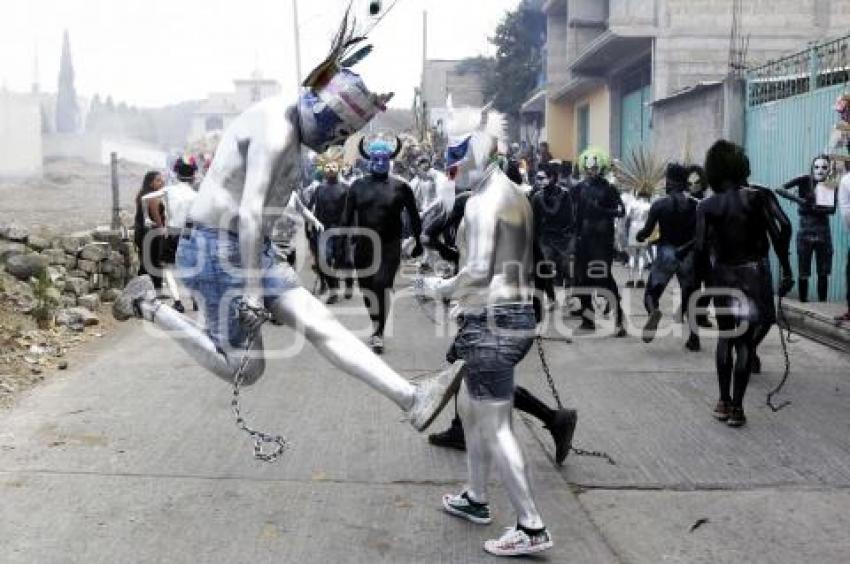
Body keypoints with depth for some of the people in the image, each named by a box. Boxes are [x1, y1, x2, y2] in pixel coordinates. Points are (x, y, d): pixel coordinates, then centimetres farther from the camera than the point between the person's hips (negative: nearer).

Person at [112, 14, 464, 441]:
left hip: (247, 249, 9)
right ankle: (149, 307, 13)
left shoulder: (287, 120, 10)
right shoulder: (276, 131, -21)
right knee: (243, 368, 3)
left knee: (320, 325, -2)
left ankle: (412, 399, -7)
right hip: (217, 250, -9)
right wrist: (252, 289, -22)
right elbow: (248, 215, -25)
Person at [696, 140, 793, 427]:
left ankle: (724, 402, 18)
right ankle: (736, 407, 3)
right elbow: (777, 237, -8)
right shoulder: (757, 196, -4)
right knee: (745, 340, 3)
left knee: (726, 336, 16)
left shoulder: (707, 205, -3)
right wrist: (786, 272, -2)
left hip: (722, 274, 1)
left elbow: (701, 249, -10)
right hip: (753, 272, -1)